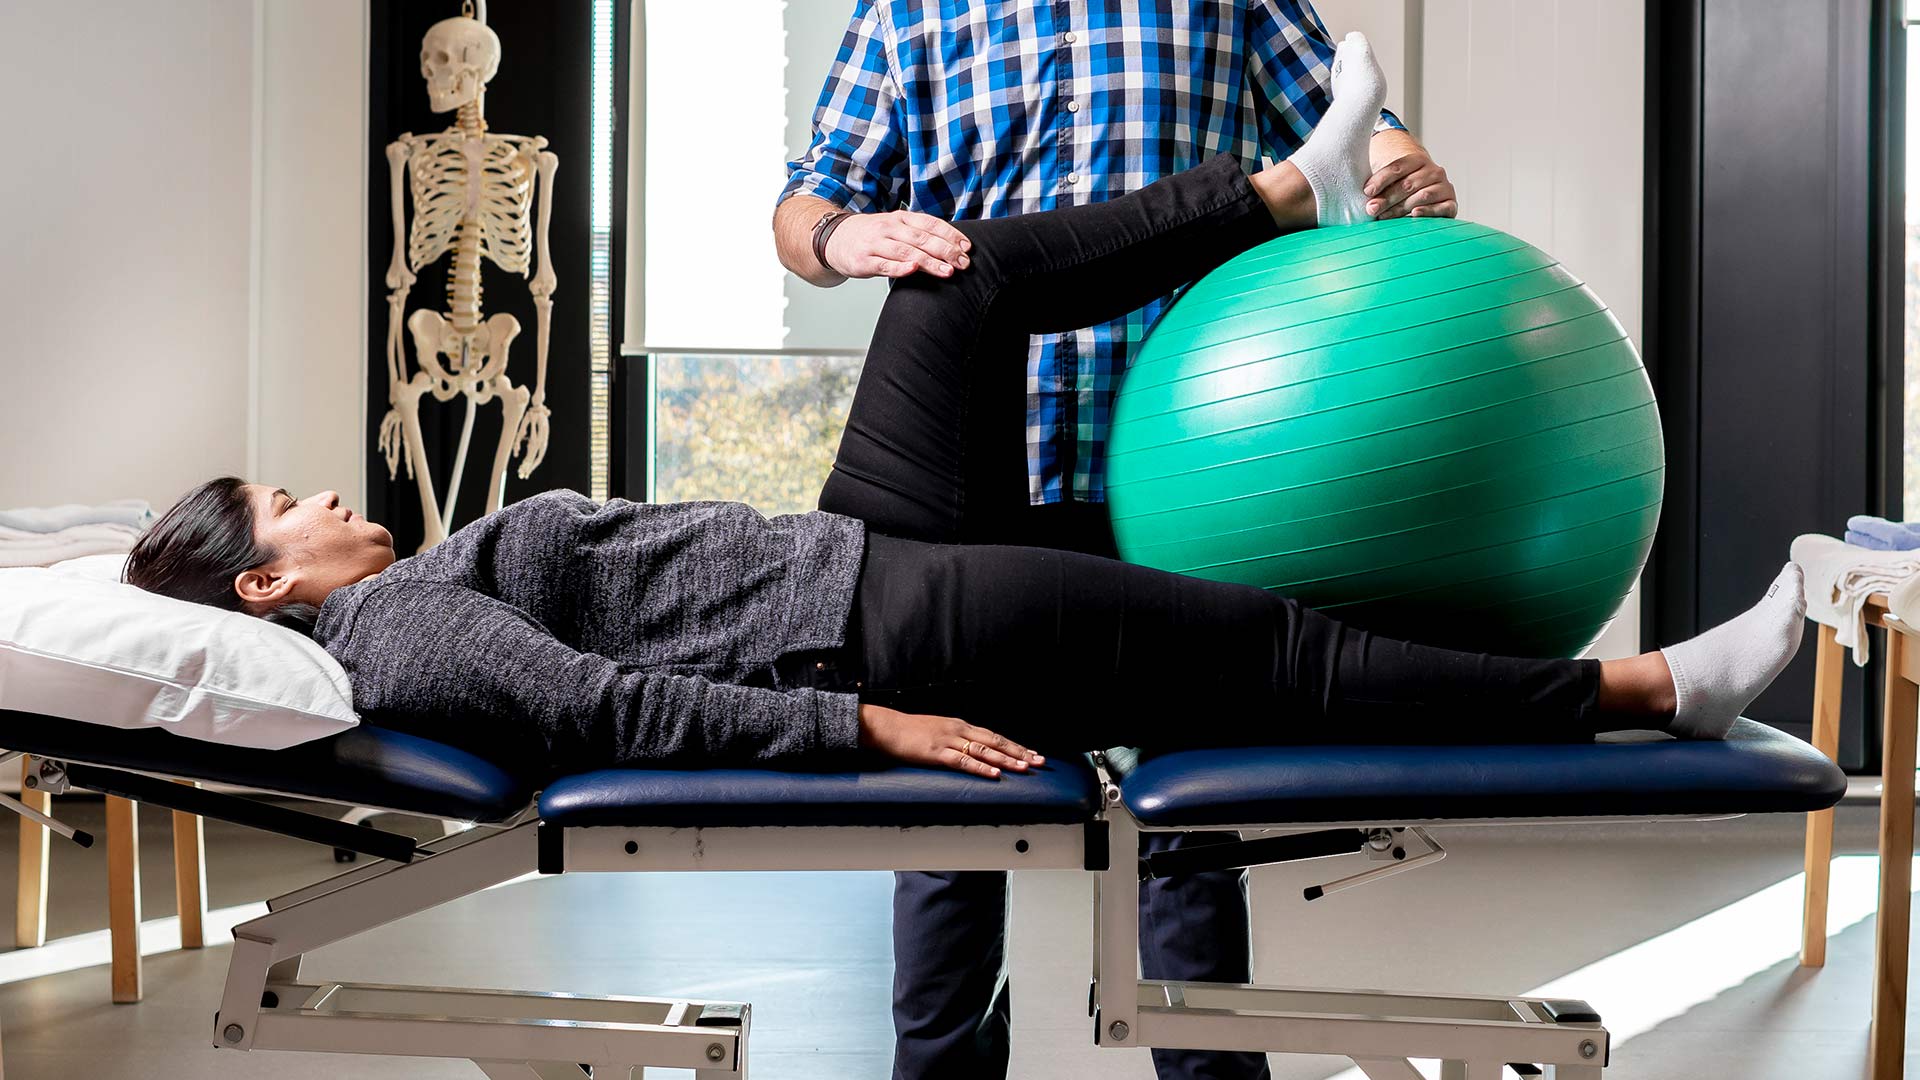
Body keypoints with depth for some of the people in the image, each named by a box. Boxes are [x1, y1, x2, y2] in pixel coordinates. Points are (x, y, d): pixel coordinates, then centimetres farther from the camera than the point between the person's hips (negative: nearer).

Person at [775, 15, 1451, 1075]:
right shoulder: (904, 15, 12)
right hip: (969, 472, 1)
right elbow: (804, 204, 11)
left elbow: (1346, 126, 15)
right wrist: (841, 238, -13)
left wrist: (1406, 167, -8)